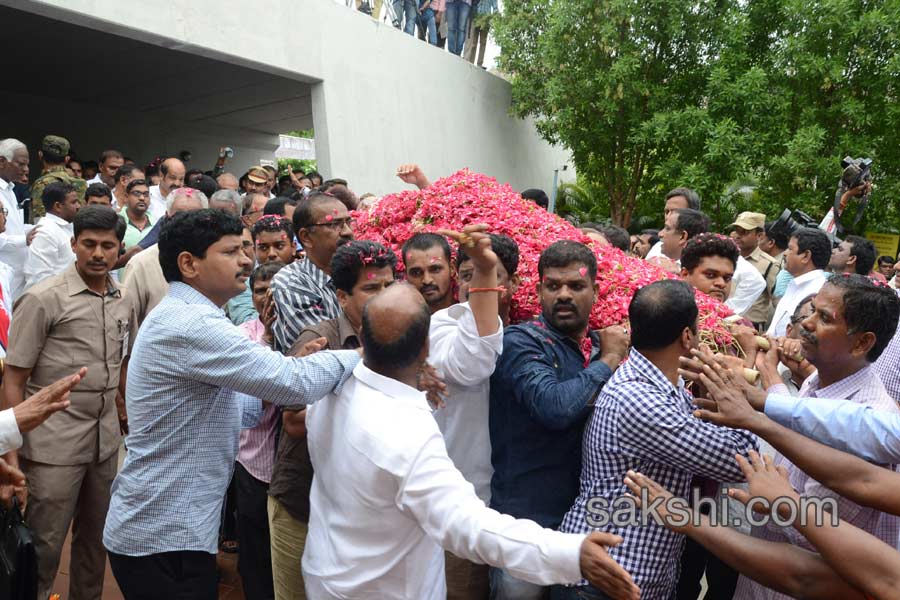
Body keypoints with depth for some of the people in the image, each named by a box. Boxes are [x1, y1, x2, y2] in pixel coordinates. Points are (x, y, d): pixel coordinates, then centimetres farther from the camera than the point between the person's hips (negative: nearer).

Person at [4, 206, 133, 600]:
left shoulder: (124, 300, 5)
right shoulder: (43, 299, -10)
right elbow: (13, 380, -9)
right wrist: (12, 453, -13)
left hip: (107, 442, 5)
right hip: (54, 446, -5)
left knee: (96, 538, 19)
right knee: (44, 546, 8)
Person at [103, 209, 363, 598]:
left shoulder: (180, 317, 11)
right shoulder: (189, 323, -23)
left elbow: (234, 409, 11)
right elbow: (293, 383, -30)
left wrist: (295, 366, -3)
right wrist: (361, 355, -14)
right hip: (163, 537, -10)